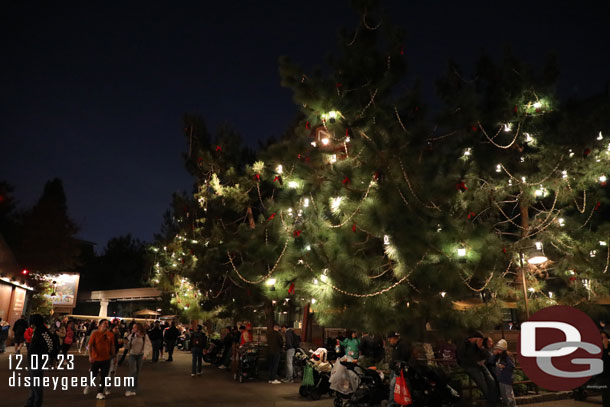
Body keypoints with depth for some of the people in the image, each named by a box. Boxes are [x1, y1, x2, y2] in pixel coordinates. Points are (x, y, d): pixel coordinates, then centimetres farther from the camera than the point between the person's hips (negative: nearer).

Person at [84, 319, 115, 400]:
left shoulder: (110, 335, 0)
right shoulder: (95, 334, -9)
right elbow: (90, 345, -12)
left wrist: (113, 356, 11)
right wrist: (90, 356, -21)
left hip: (106, 359, 2)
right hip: (96, 359, -2)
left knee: (103, 377, 4)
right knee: (93, 375, 12)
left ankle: (100, 392, 16)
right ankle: (88, 386, 43)